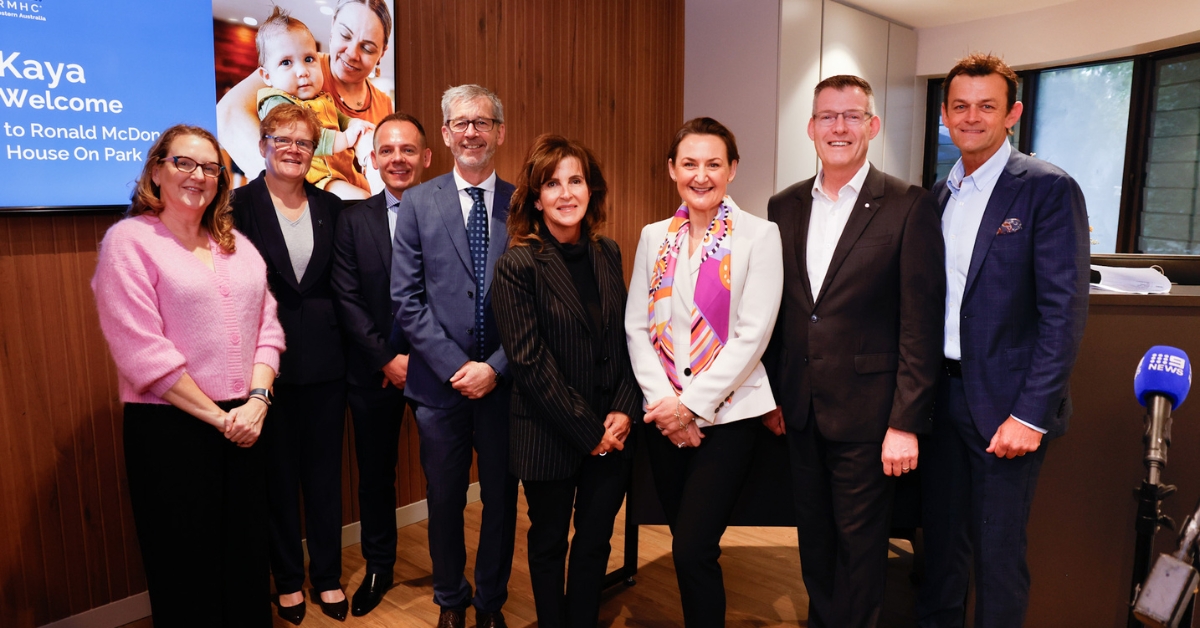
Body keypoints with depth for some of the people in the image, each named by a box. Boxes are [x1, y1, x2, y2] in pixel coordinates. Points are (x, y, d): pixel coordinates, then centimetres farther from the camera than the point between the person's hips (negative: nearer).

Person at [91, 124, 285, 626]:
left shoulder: (237, 244, 11)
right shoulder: (129, 240, -6)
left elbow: (266, 327, 8)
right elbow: (142, 350, -13)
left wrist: (257, 400, -7)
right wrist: (217, 415, -12)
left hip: (245, 424, 5)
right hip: (170, 428, -5)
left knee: (248, 556, 14)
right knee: (187, 568, 9)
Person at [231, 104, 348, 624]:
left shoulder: (330, 207, 7)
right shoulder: (240, 205, -3)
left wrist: (346, 344, 0)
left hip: (325, 360, 3)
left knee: (325, 469, 12)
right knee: (278, 472, 10)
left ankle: (327, 575, 28)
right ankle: (287, 578, 28)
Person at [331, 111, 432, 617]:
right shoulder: (354, 219, 4)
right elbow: (347, 300, -1)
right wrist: (387, 359, -9)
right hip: (374, 370, 2)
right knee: (375, 472, 14)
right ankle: (378, 567, 34)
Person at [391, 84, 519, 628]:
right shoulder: (417, 203, 2)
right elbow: (406, 298, -3)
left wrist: (495, 367, -11)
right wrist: (455, 366, -10)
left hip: (504, 380, 0)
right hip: (440, 380, 0)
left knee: (501, 498, 12)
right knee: (444, 500, 14)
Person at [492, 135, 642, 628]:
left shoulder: (608, 254, 4)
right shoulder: (517, 267, -12)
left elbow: (625, 340, 7)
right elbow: (530, 363, -16)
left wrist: (624, 410, -6)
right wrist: (586, 430, -13)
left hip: (611, 432, 4)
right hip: (549, 436, -4)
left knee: (596, 540, 15)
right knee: (549, 542, 16)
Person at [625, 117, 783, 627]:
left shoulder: (759, 235, -5)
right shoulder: (654, 237, 7)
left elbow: (752, 335, -11)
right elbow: (637, 326, 3)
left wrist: (692, 404, -13)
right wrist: (663, 401, -9)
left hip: (728, 412, -4)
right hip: (664, 414, 4)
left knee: (693, 550, -7)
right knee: (684, 541, 14)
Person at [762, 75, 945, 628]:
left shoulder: (909, 207, -9)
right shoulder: (784, 206, 6)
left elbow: (921, 324, -11)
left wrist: (906, 423, -13)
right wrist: (773, 393, 10)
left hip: (867, 413, -4)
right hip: (800, 411, 5)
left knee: (860, 544, 11)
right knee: (814, 538, 19)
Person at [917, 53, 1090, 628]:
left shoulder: (1049, 189, -9)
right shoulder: (938, 195, 9)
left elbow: (1065, 311, -14)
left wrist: (1029, 414, -17)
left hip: (1006, 405, -5)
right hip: (940, 393, 6)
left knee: (998, 553, 7)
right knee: (940, 537, 19)